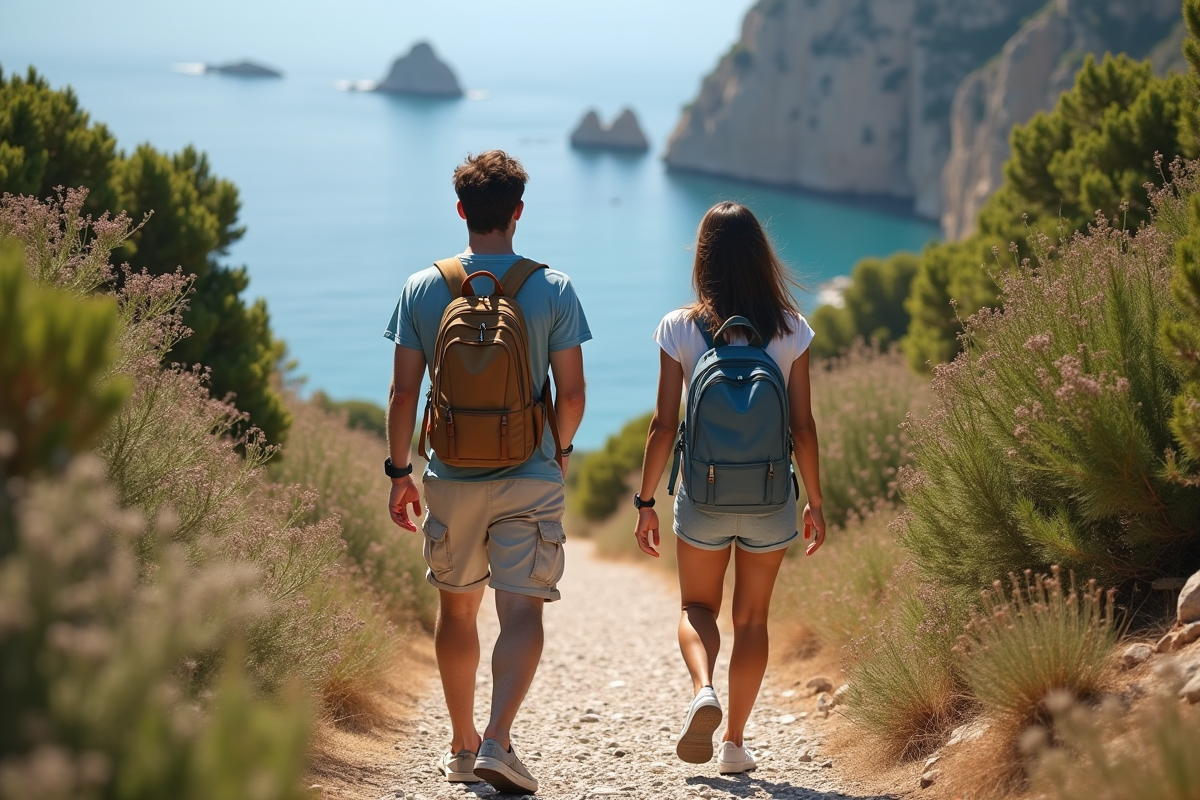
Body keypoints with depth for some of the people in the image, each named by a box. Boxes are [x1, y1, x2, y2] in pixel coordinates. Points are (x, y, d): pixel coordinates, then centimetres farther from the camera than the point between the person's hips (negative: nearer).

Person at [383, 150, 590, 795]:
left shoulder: (422, 289, -2)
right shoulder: (553, 289, -5)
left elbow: (403, 391, -2)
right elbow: (572, 391, -4)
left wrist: (398, 472, 8)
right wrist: (559, 450, 15)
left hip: (451, 476, 2)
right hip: (530, 477, -2)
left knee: (457, 607, 16)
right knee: (521, 611, -3)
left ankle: (462, 747, 27)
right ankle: (498, 740, -20)